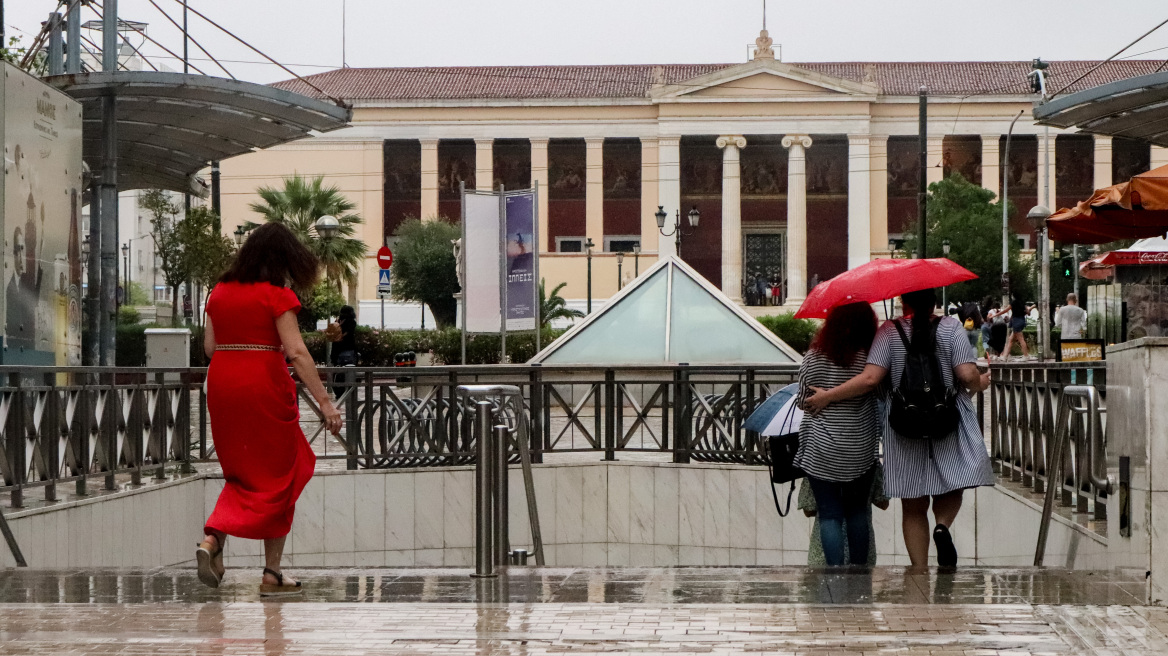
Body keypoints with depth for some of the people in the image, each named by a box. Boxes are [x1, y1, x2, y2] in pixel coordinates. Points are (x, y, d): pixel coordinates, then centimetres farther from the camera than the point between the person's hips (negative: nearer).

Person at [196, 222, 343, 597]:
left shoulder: (221, 292, 9)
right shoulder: (277, 295, -9)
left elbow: (209, 346, 10)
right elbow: (297, 352, -16)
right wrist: (324, 401, -16)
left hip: (222, 384, 5)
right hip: (264, 386, -5)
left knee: (243, 472, 18)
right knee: (276, 477, 6)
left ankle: (213, 537, -7)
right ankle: (272, 573, 8)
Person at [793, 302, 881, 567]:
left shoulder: (813, 358, -6)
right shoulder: (869, 357, -9)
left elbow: (804, 400, 4)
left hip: (821, 451, -1)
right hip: (860, 451, 1)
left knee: (829, 515, 3)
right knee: (857, 512, 16)